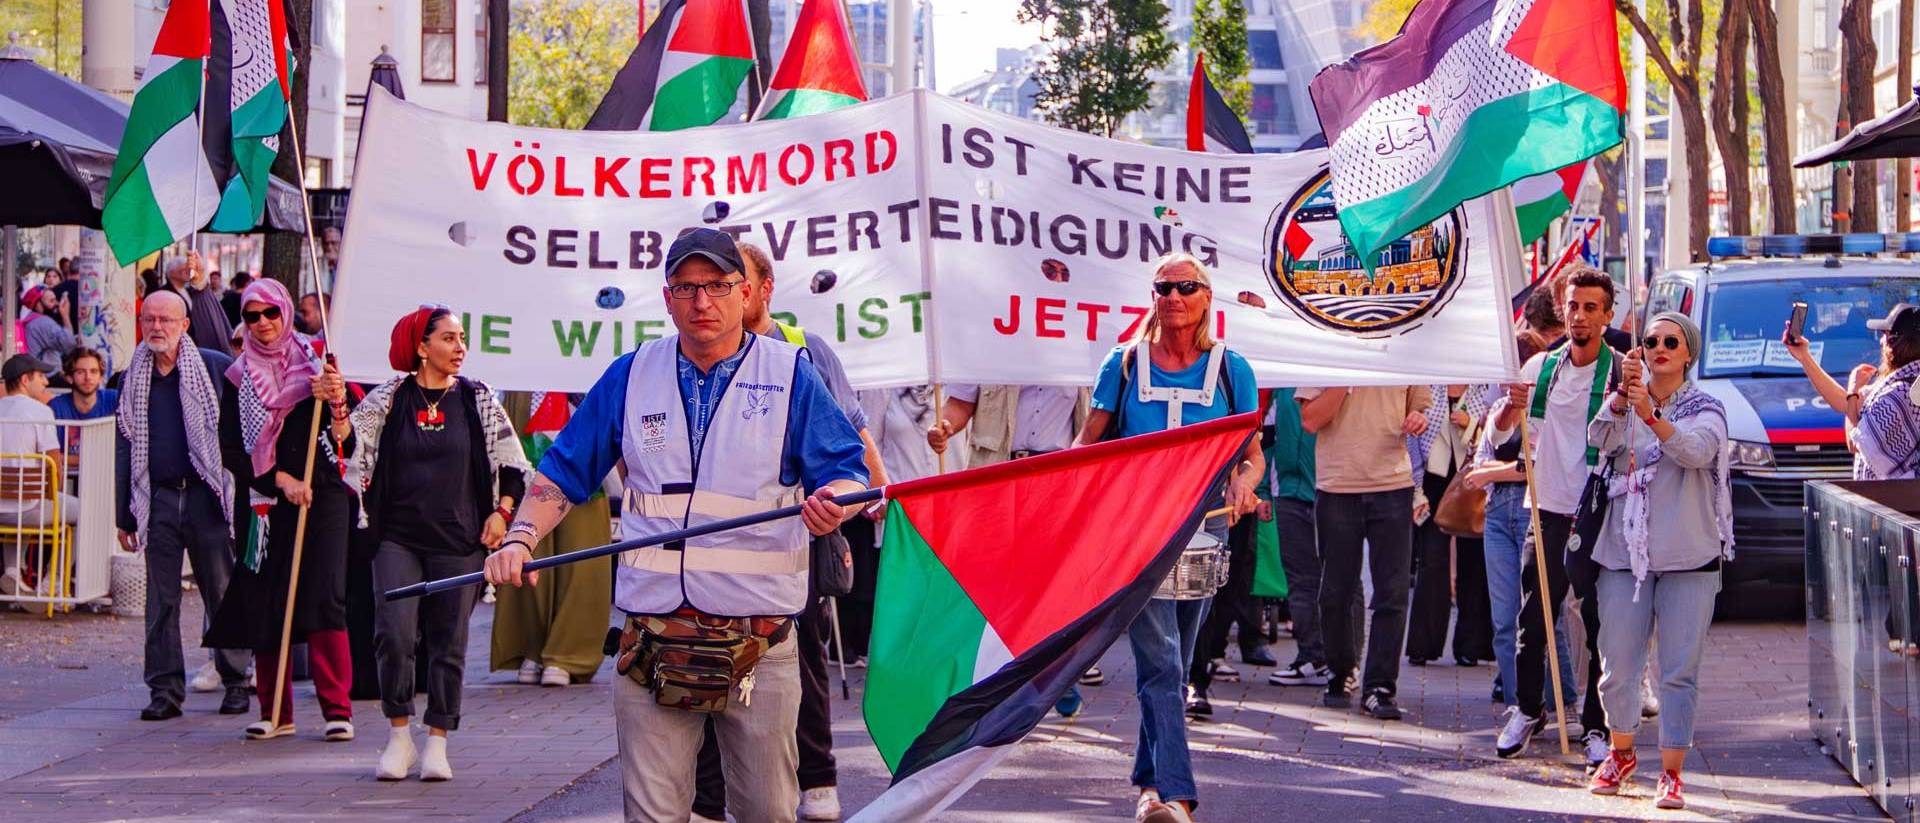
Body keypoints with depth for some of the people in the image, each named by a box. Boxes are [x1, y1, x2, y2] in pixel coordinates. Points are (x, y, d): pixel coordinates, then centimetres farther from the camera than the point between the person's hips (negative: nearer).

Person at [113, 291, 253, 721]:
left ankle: (236, 682, 10)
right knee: (160, 600, 3)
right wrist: (124, 514, 11)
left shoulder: (217, 368, -1)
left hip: (207, 496, -3)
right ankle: (165, 689, 9)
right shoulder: (134, 379, 11)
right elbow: (124, 449, 14)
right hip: (157, 499, 3)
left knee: (222, 594, 0)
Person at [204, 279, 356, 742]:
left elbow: (347, 444, 0)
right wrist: (280, 479, -8)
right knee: (265, 604, 0)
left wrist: (336, 401, -20)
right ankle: (275, 713, 10)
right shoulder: (240, 377, 8)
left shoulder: (315, 360, 6)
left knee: (325, 599, -11)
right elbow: (231, 448, 3)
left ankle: (337, 709, -9)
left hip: (322, 495, -2)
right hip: (266, 501, 2)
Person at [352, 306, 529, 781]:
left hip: (460, 540, 1)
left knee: (448, 642, 2)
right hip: (398, 537, -1)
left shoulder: (478, 400, 5)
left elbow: (514, 465, 10)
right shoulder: (388, 399, 3)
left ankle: (437, 743, 13)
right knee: (394, 635, -13)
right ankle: (399, 737, 2)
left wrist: (501, 512, -1)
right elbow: (350, 445, -5)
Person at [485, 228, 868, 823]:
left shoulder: (790, 373, 4)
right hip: (653, 636, 1)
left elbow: (848, 472, 0)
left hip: (760, 642, -1)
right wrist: (520, 538, -4)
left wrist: (833, 500, -24)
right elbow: (563, 474, 14)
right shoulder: (631, 376, 11)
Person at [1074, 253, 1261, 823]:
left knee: (1178, 662, 10)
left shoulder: (1230, 370, 6)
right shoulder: (1124, 365, 4)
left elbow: (1252, 454, 9)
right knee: (1159, 661, -14)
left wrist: (1244, 481, -13)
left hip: (1203, 524, 2)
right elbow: (1087, 446, 7)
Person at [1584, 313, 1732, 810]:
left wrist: (1651, 415, -33)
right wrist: (1623, 397, -27)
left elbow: (1698, 450, -18)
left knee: (1679, 671, -5)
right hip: (1625, 552, 2)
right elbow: (1600, 439, -10)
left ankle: (1671, 774, 2)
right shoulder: (1625, 404, 11)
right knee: (1618, 667, 5)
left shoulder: (1705, 409, 4)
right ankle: (1621, 755, 27)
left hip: (1688, 558, -2)